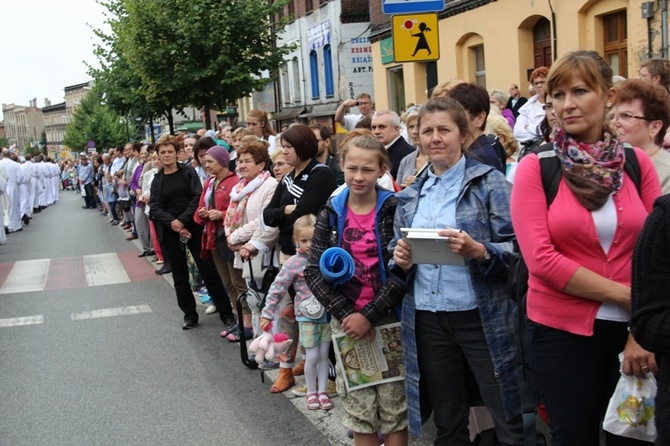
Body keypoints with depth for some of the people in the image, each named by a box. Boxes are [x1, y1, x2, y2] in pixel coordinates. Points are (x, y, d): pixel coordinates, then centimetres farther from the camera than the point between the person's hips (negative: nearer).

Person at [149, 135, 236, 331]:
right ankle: (189, 314, 21)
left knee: (208, 269, -2)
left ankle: (225, 312, 5)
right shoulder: (157, 180, 8)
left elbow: (197, 197, -10)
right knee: (179, 274, 9)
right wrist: (173, 223, -16)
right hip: (171, 232, 3)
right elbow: (154, 208, -2)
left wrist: (182, 220, -17)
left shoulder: (188, 172, 1)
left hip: (193, 227, -3)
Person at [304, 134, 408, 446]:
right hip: (346, 321, 2)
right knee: (358, 408, 11)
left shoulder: (393, 209, -6)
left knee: (394, 407, 6)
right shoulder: (331, 213, 2)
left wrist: (370, 315, -17)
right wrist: (346, 314, -12)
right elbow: (314, 271, -1)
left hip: (388, 320, -2)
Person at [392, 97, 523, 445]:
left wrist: (478, 250, -27)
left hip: (481, 317, -5)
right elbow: (397, 250, 17)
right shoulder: (411, 194, 12)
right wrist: (400, 260, -6)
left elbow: (516, 248, -10)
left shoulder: (489, 182, -4)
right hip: (426, 320, 5)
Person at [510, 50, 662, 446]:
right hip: (561, 331, -2)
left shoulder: (637, 163, 2)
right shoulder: (536, 168, -5)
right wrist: (626, 295, -15)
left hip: (628, 330, 3)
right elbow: (541, 258, -14)